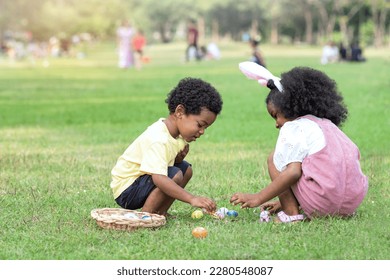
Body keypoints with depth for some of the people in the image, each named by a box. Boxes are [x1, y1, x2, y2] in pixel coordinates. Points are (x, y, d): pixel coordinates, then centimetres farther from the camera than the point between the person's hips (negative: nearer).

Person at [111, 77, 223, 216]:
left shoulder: (175, 133, 1)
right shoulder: (158, 140, -30)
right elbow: (158, 178, -41)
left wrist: (179, 157, -12)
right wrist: (192, 199, -44)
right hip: (126, 190, -10)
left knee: (186, 169, 10)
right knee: (174, 175, -27)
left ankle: (160, 212, 6)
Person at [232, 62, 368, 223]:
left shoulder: (293, 127, -1)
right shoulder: (328, 125, 25)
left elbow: (292, 172, -14)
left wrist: (258, 198, -8)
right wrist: (286, 201, 29)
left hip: (324, 202, -8)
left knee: (275, 158, 10)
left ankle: (291, 214, -1)